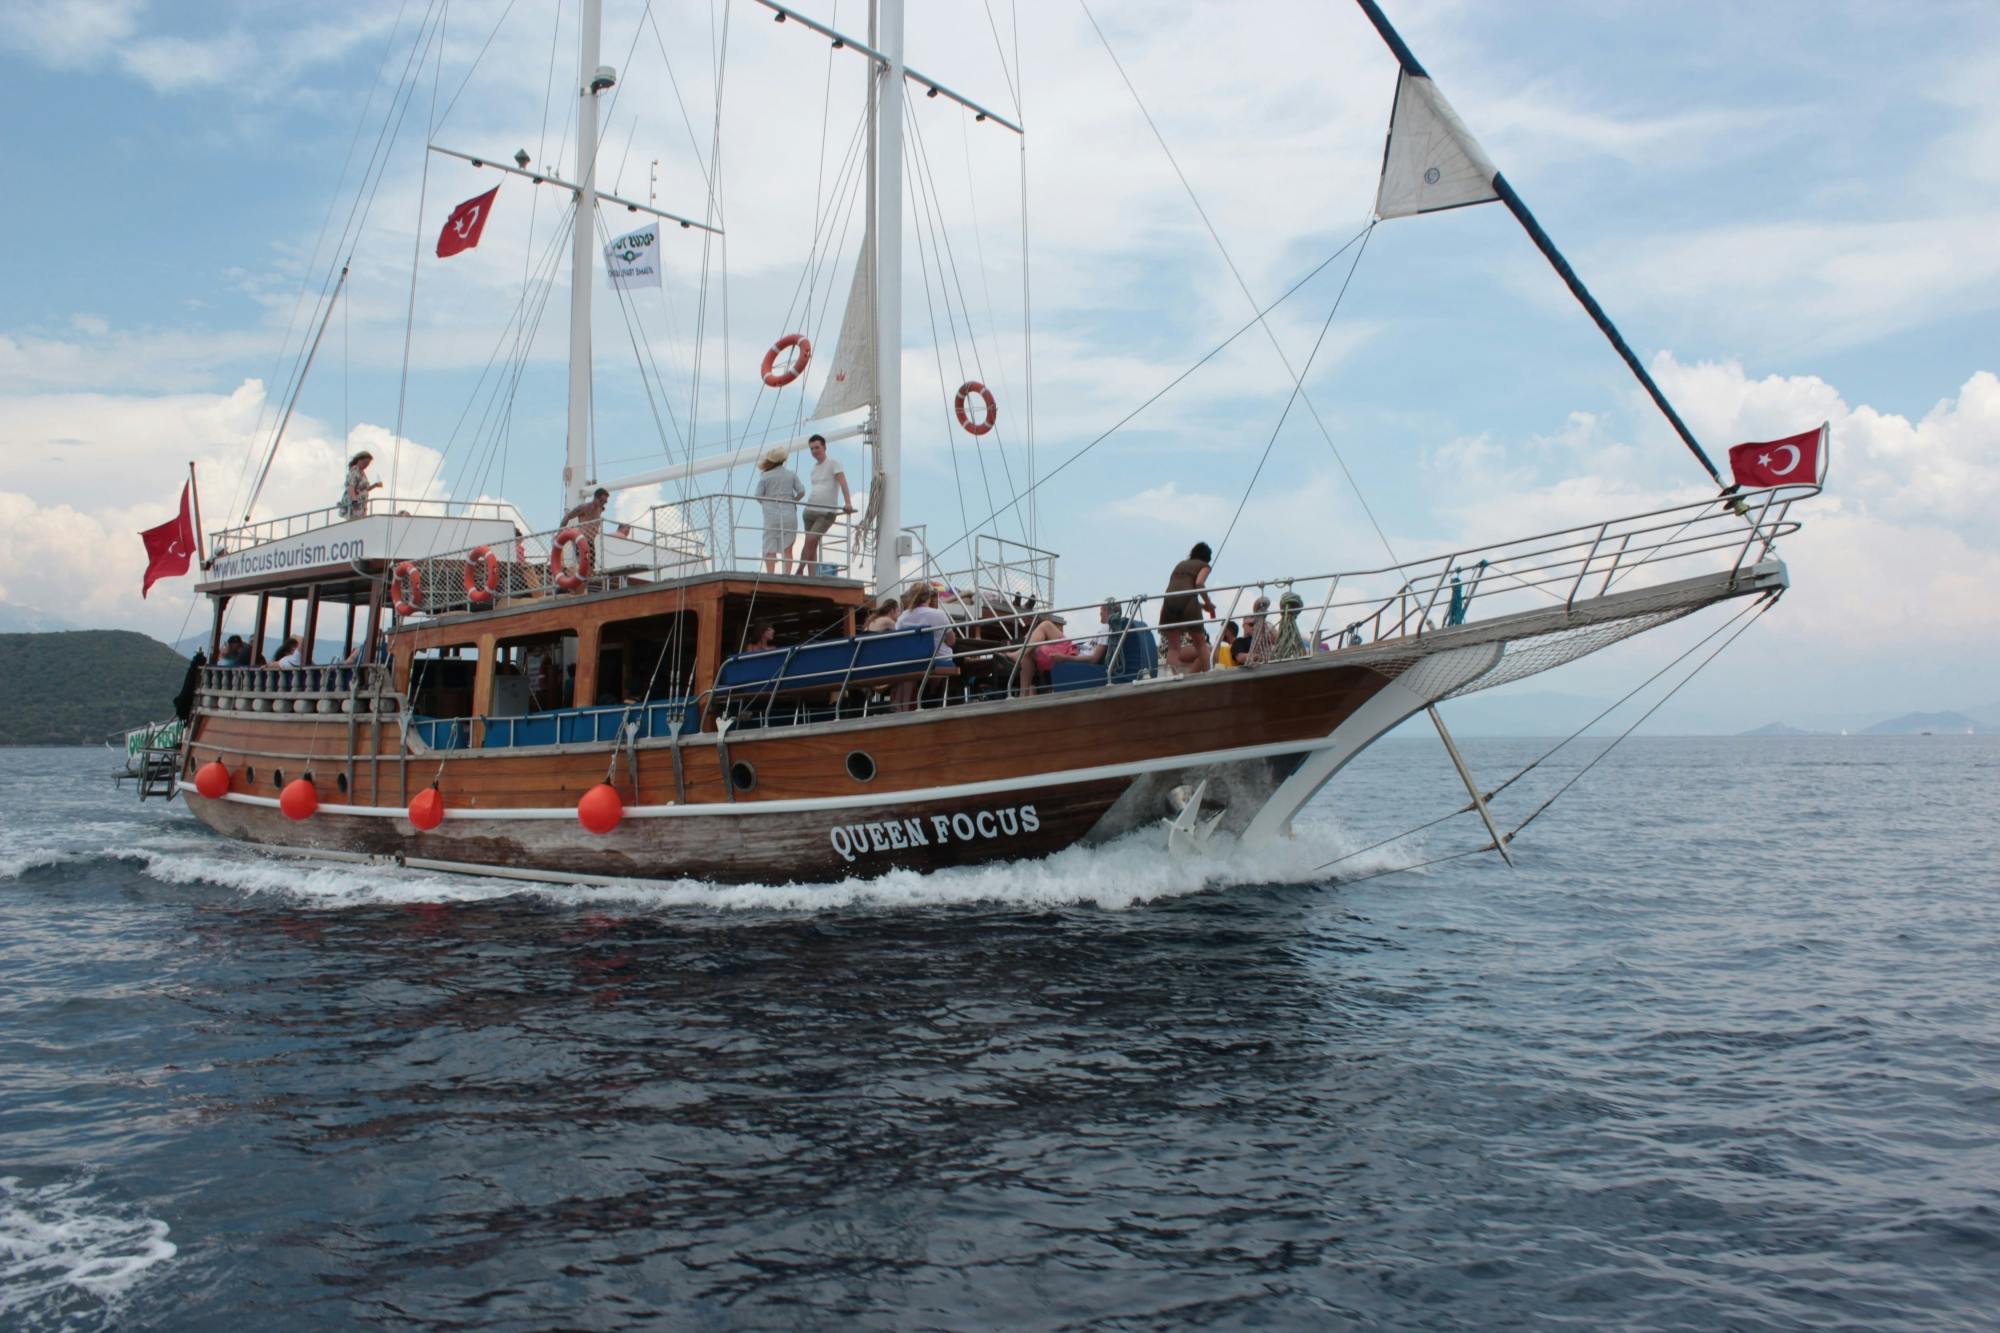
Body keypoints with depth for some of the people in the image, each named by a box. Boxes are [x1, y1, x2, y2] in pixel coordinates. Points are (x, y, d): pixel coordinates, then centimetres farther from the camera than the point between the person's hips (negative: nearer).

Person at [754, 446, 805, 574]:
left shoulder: (765, 476, -4)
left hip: (772, 515, -2)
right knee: (787, 549, 5)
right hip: (789, 515, 2)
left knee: (770, 549, 2)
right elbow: (801, 492, 1)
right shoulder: (792, 474, 3)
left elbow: (758, 497, -2)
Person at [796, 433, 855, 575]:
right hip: (810, 510, 7)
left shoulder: (833, 462, -6)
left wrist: (848, 503, -30)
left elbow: (842, 482, -17)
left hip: (826, 513, -7)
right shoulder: (814, 466, 15)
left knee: (811, 540, -20)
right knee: (811, 545, 4)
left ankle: (799, 571, -11)